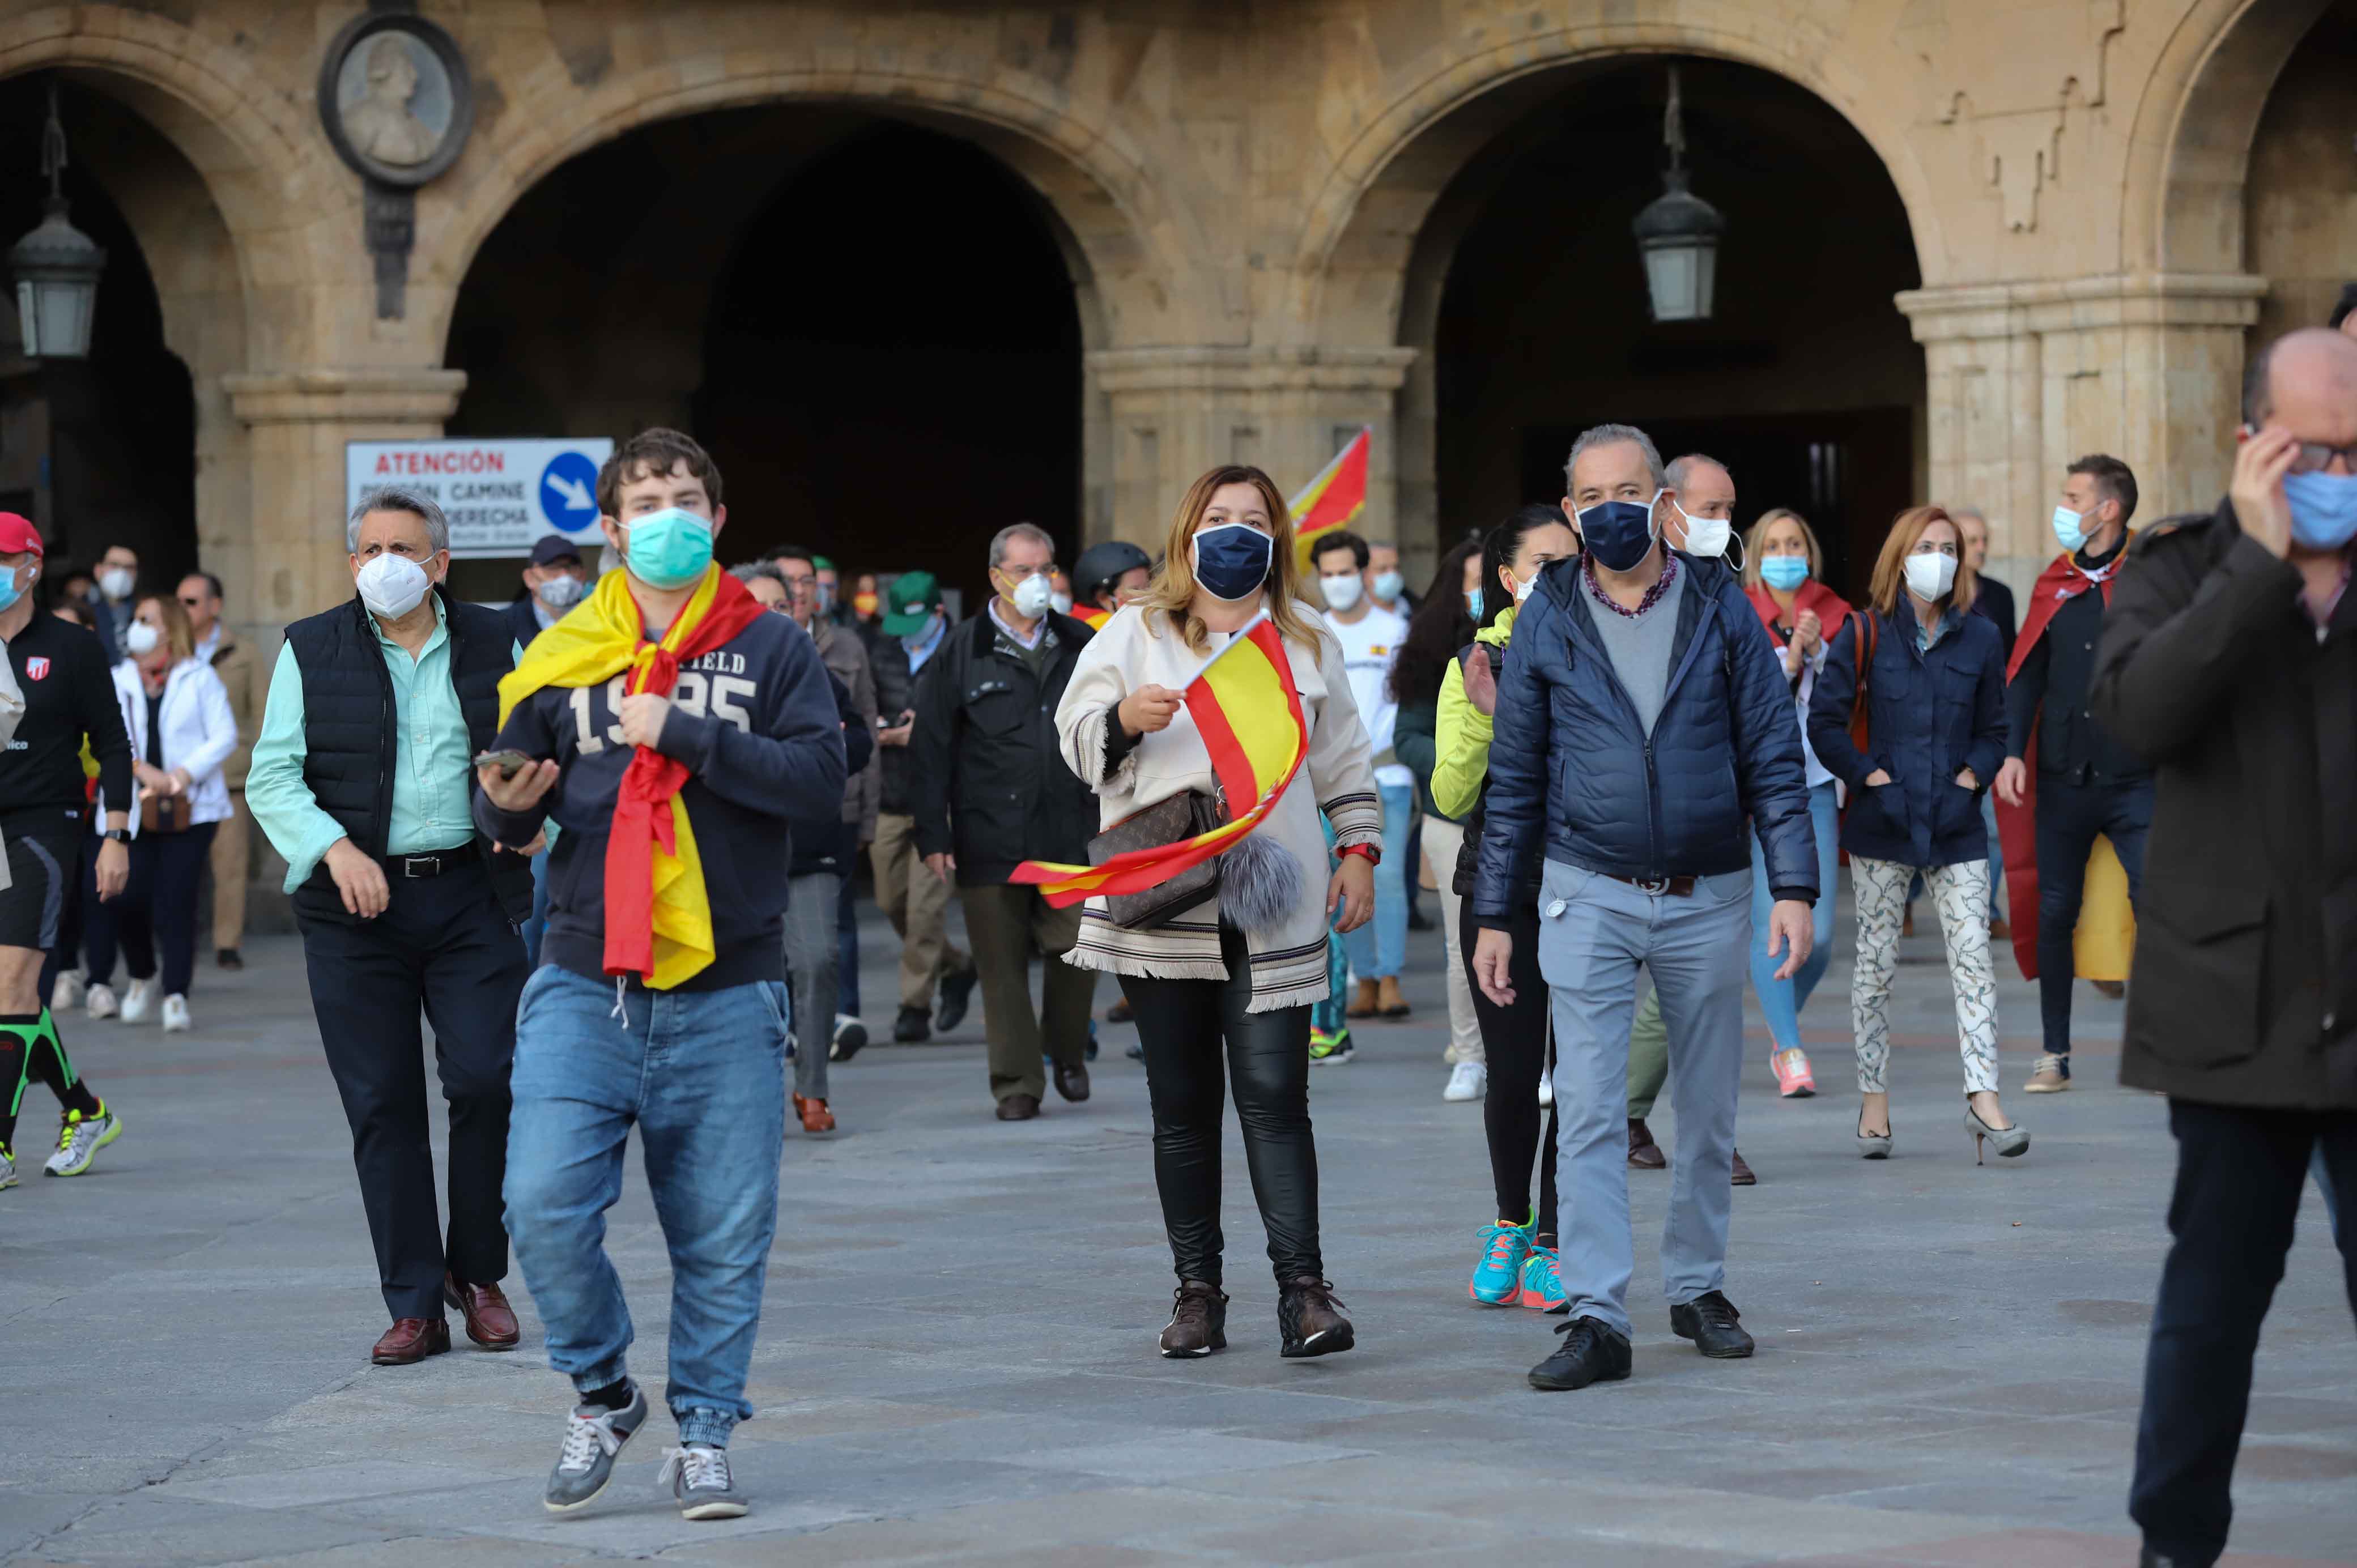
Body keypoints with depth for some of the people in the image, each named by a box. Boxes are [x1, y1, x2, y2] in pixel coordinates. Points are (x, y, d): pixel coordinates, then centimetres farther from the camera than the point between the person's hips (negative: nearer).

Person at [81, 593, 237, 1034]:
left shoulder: (199, 678, 4)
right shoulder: (117, 681, 10)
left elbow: (224, 737, -1)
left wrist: (184, 774, -14)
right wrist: (142, 769, -17)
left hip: (190, 810, -2)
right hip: (136, 810, 2)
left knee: (175, 903, -9)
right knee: (128, 898, -5)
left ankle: (176, 997, -4)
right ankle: (142, 977, 22)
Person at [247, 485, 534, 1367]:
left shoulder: (491, 646, 9)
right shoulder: (311, 652, 5)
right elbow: (273, 779, 0)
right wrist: (336, 847, -16)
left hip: (471, 894, 1)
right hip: (356, 907, 0)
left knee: (486, 1079, -10)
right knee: (383, 1106, 0)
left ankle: (478, 1273, 11)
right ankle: (414, 1307, 6)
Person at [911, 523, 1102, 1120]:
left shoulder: (1080, 647, 11)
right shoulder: (961, 654, 2)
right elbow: (929, 751, 1)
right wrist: (932, 836, -4)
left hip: (1069, 835, 2)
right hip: (989, 840, -2)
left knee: (1077, 949, -5)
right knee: (1002, 966, 1)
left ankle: (1067, 1052, 21)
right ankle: (1017, 1085, 10)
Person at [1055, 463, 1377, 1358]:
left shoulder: (1308, 645, 13)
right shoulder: (1135, 634, 8)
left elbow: (1344, 761, 18)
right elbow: (1075, 738, 4)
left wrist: (1359, 850, 8)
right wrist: (1126, 719, -16)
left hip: (1272, 906, 0)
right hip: (1160, 905, 0)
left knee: (1275, 1096, -10)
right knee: (1182, 1106, 4)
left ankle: (1303, 1289, -12)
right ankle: (1197, 1292, 9)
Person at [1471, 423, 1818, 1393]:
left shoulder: (1720, 606, 1)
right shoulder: (1548, 619, 2)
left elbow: (1774, 755, 1)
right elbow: (1514, 776, 6)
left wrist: (1793, 886, -7)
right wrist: (1494, 916, 4)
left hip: (1708, 895, 1)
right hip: (1589, 894, -1)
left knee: (1710, 1112, 10)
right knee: (1589, 1112, -8)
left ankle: (1697, 1286, 26)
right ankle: (1596, 1319, -9)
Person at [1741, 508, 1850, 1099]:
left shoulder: (1836, 616, 9)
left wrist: (1818, 650, -11)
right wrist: (1786, 662, -14)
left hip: (1815, 783, 2)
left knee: (1818, 932, -4)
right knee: (1773, 923, -12)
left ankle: (1782, 1023, 23)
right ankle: (1790, 1052, -4)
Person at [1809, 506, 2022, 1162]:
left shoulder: (1979, 637, 8)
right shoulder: (1865, 634, 0)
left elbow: (1994, 726, 15)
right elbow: (1824, 720, -1)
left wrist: (1974, 773, -1)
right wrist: (1867, 775, -9)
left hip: (1956, 823, 2)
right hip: (1883, 823, -2)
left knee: (1973, 956, -9)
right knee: (1876, 960, 3)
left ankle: (1983, 1096, -12)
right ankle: (1873, 1101, 11)